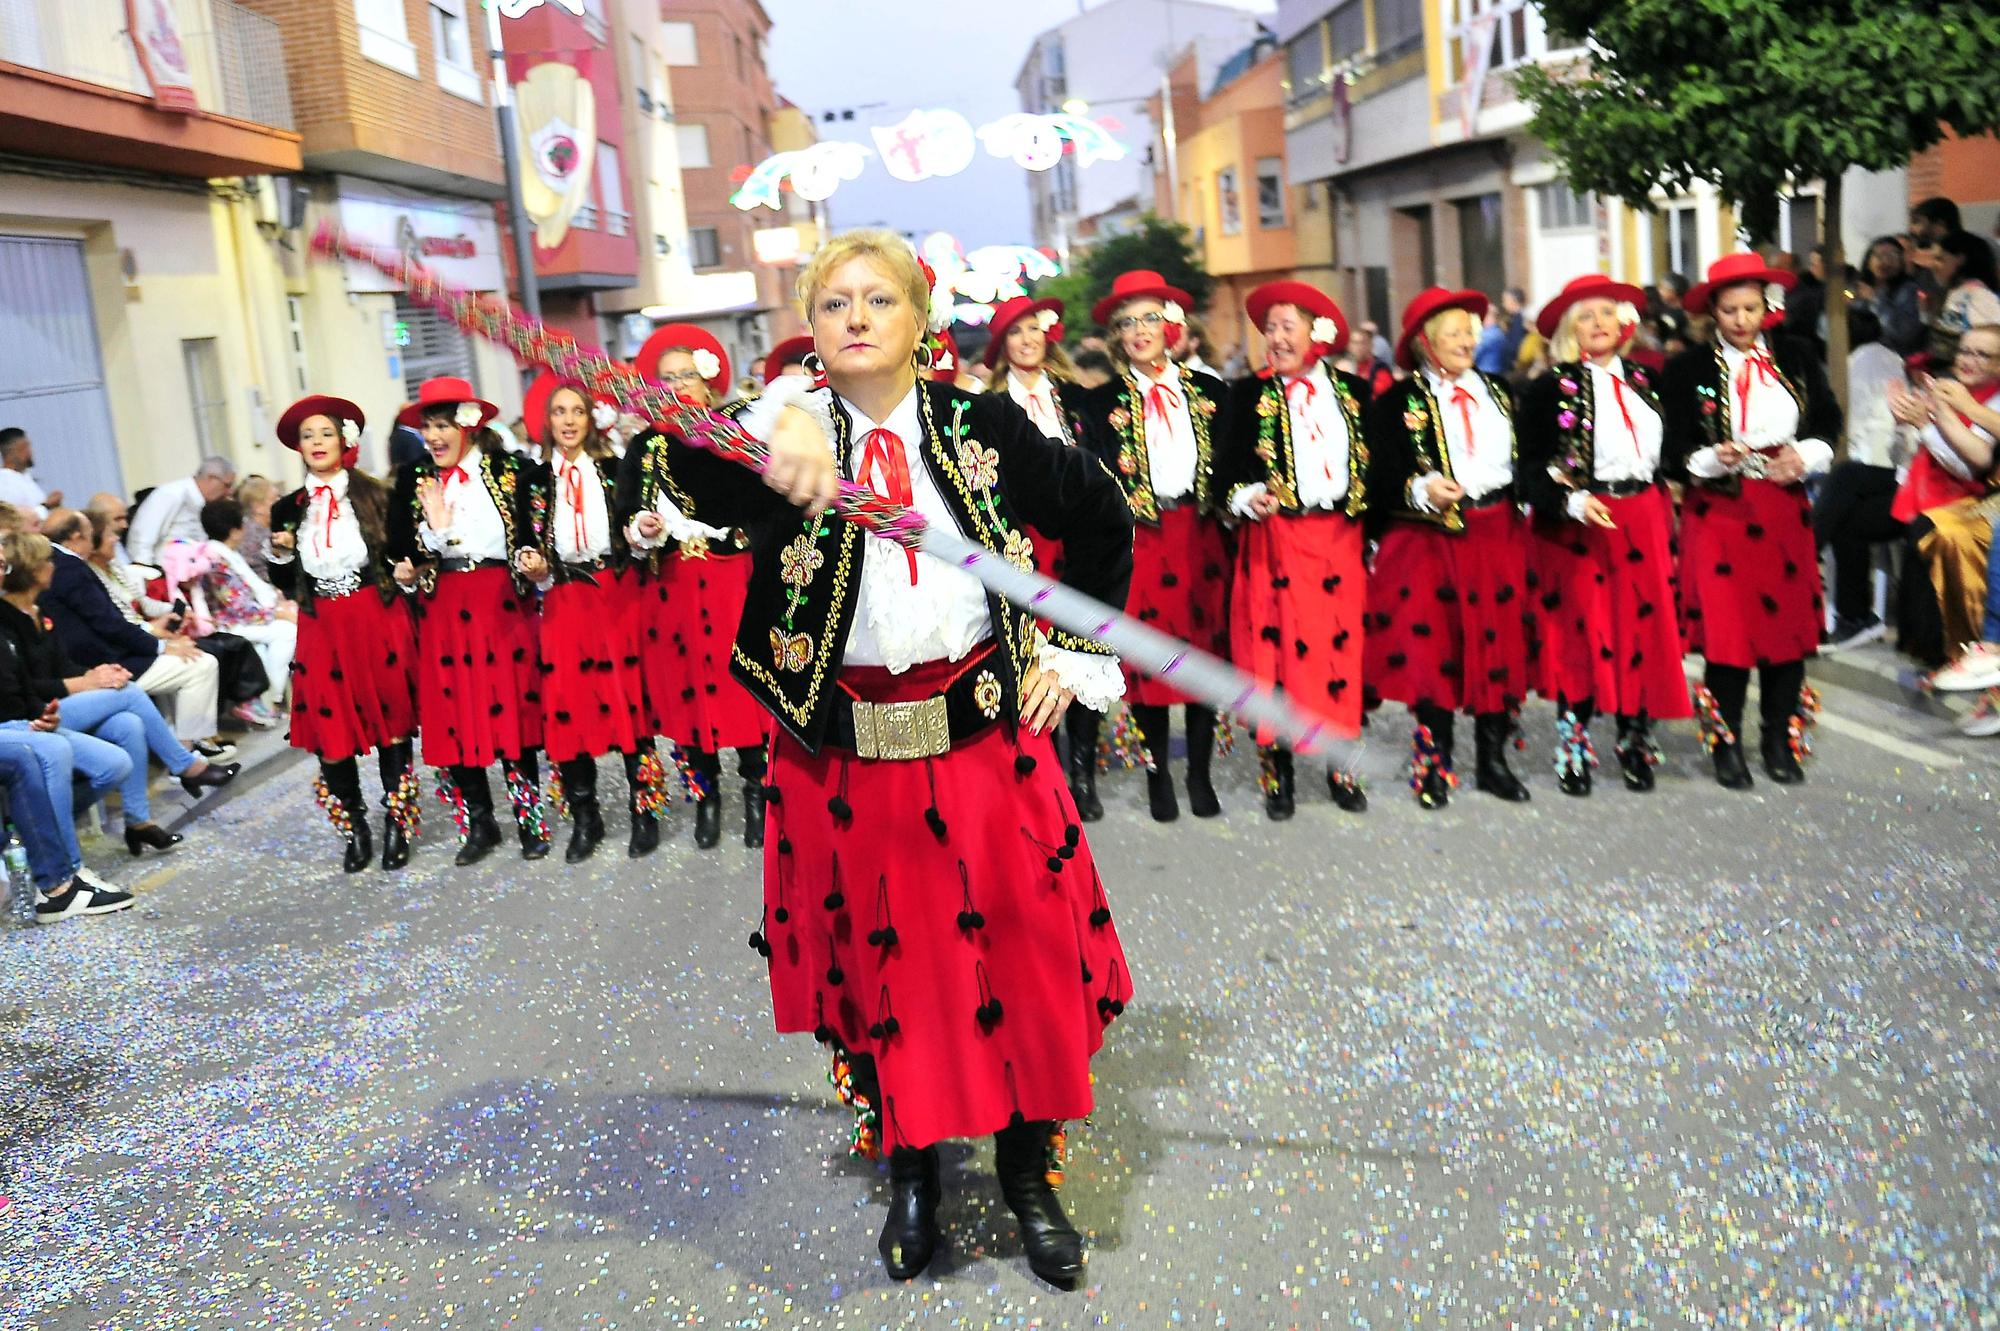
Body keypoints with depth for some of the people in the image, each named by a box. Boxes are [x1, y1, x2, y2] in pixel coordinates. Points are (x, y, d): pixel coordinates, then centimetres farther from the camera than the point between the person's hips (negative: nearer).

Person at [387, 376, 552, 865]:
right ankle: (479, 824, 16)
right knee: (454, 719, 4)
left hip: (502, 605, -2)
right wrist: (435, 527, -16)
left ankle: (530, 820, 11)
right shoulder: (413, 480, 6)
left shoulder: (508, 470, 0)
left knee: (511, 711, 0)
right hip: (443, 612, 2)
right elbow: (402, 551, 1)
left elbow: (535, 533, 3)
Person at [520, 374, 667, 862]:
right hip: (564, 603, 1)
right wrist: (536, 569, -11)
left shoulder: (613, 470, 5)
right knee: (570, 709, 1)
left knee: (629, 701, -1)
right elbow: (530, 544, 10)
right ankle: (585, 820, 14)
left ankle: (645, 812, 9)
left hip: (618, 598, -1)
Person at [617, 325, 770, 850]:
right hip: (673, 589, 2)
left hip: (734, 584, -2)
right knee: (687, 689, 7)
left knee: (744, 685, 0)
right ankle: (706, 796, 20)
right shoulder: (643, 449, 7)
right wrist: (639, 530, -14)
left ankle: (756, 792, 13)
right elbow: (625, 518, 7)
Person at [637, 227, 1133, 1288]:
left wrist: (1078, 656, 7)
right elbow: (687, 474, -28)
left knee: (1019, 960, 8)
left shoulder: (984, 429, 0)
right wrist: (767, 435, -48)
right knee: (882, 971, 13)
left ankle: (1028, 1178, 29)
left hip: (985, 737, 1)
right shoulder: (784, 439, -5)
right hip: (841, 758, 0)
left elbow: (1104, 522, 12)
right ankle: (910, 1170, 36)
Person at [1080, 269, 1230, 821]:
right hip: (1139, 541, -2)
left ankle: (1200, 774, 16)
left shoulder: (1208, 390, 9)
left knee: (1206, 649, 4)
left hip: (1200, 537, 2)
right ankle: (1158, 776, 14)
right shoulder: (1104, 401, 4)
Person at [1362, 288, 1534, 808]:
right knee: (1430, 650, -4)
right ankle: (1435, 763, 10)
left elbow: (1522, 457, 19)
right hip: (1429, 541, -4)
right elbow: (1380, 478, -10)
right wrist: (1421, 491, -26)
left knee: (1499, 645, 6)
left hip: (1498, 536, 4)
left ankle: (1493, 759, 18)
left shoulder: (1497, 392, 13)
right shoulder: (1396, 404, -2)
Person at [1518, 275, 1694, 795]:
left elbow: (1666, 452, 18)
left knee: (1643, 631, 6)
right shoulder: (1550, 390, -4)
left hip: (1643, 525, 5)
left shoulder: (1644, 381, 13)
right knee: (1581, 636, -2)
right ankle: (1573, 751, 11)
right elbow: (1531, 469, -10)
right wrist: (1570, 502, -24)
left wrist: (1666, 522, 9)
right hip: (1578, 528, -4)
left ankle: (1635, 744, 20)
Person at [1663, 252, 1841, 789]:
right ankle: (1726, 745, 10)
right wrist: (1714, 460, -23)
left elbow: (1829, 420, 11)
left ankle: (1780, 741, 19)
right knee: (1727, 627, -4)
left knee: (1788, 620, 6)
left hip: (1785, 508, 3)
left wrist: (1804, 455, -8)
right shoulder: (1688, 368, -3)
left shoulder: (1796, 358, 7)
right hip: (1719, 511, -3)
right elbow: (1675, 452, -5)